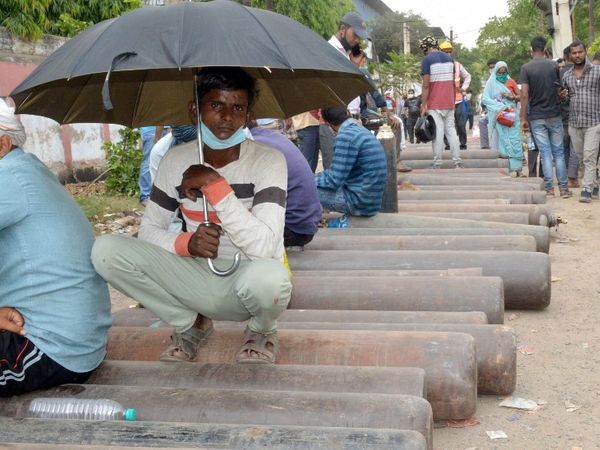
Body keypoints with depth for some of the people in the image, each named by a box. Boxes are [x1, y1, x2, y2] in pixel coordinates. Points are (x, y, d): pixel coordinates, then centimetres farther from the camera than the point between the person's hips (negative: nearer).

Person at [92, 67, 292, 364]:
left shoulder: (268, 160, -15)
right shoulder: (175, 162, -2)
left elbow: (263, 247, -26)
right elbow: (148, 231, 1)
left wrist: (213, 183, -27)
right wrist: (186, 242, -22)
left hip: (246, 287, -3)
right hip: (197, 281, 3)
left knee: (268, 275, -40)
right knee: (106, 251, -16)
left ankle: (261, 331, 0)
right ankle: (190, 324, 6)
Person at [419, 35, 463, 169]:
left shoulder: (427, 59, -8)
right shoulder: (449, 58, 11)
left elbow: (426, 85, -12)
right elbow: (453, 82, 14)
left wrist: (423, 105, -9)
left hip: (435, 104, -5)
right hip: (449, 102, 5)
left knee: (437, 132, -4)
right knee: (451, 130, 9)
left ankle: (437, 163, -3)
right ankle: (457, 161, 8)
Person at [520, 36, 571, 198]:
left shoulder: (526, 68, -6)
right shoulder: (554, 65, 1)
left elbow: (524, 95, -11)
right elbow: (560, 90, 6)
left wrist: (523, 119, -7)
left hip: (536, 116, -1)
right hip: (554, 114, 1)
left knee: (545, 153, 2)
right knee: (558, 152, 8)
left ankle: (549, 188, 1)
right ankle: (563, 187, 6)